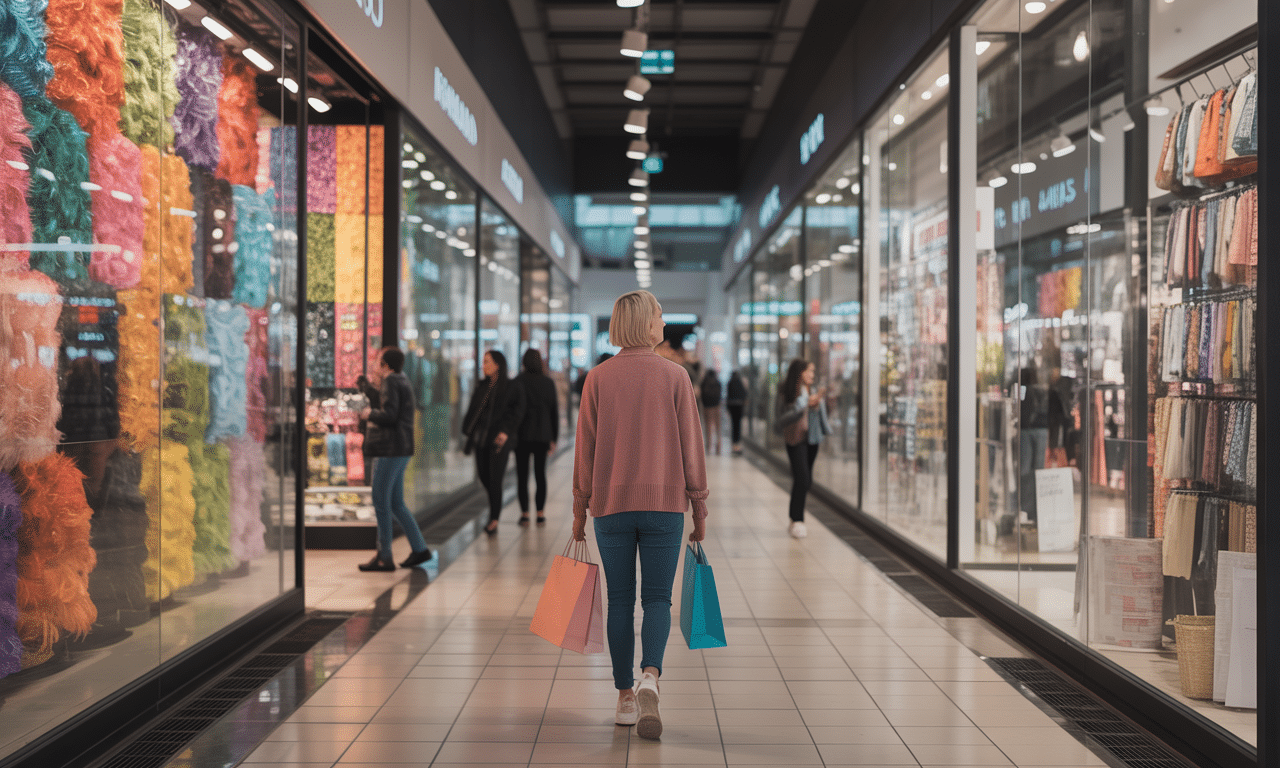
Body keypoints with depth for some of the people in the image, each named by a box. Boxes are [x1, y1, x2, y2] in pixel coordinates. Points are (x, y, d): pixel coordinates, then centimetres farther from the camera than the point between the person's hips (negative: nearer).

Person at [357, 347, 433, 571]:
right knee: (396, 504, 14)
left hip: (390, 451, -10)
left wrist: (369, 413, -4)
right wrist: (380, 387, 21)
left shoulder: (390, 382, -12)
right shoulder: (402, 381, 17)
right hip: (401, 451, 10)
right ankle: (420, 549, 14)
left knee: (381, 503, -4)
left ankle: (384, 557, -1)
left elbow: (389, 415, -21)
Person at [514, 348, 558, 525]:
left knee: (522, 475, 3)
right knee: (540, 473, 11)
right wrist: (554, 438, 10)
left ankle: (524, 514, -1)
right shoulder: (548, 383, 1)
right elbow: (554, 411, 4)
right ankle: (540, 513, 10)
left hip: (522, 434, -2)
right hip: (543, 434, 3)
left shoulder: (517, 382, -7)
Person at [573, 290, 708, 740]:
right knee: (657, 599, 5)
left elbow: (585, 448, 1)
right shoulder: (675, 376, -2)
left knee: (620, 602, 10)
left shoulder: (598, 378, 0)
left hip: (610, 505, 1)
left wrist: (579, 509, 8)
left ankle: (625, 698, 13)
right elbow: (690, 445, -2)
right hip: (664, 502, -1)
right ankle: (650, 677, -19)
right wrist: (699, 508, 6)